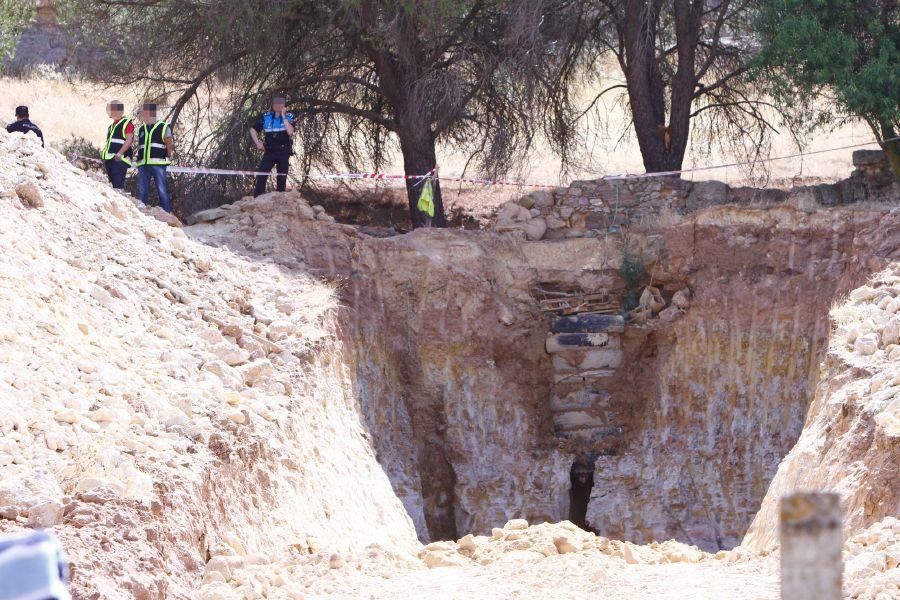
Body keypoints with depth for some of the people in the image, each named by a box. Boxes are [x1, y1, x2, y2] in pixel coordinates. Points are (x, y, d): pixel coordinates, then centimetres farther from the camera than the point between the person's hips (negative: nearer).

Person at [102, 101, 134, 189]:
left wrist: (119, 154, -24)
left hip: (119, 159, -9)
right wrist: (105, 157, 19)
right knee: (113, 183, 7)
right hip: (110, 159, 9)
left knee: (118, 185, -17)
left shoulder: (127, 123, -3)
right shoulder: (111, 126, 24)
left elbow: (129, 140, -14)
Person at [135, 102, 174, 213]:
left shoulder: (163, 127, 4)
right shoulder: (141, 129, 20)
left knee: (161, 190, -8)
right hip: (143, 165, 5)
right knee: (142, 191, 4)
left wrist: (171, 152, -15)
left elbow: (170, 143, -1)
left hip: (158, 163, -5)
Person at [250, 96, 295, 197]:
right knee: (261, 175, -11)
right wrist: (257, 142, -3)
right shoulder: (266, 117, 2)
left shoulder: (289, 117, -1)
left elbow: (290, 132, -19)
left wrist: (283, 116, -15)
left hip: (283, 152, -1)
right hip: (269, 151, 1)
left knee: (282, 177, 4)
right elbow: (253, 130, 11)